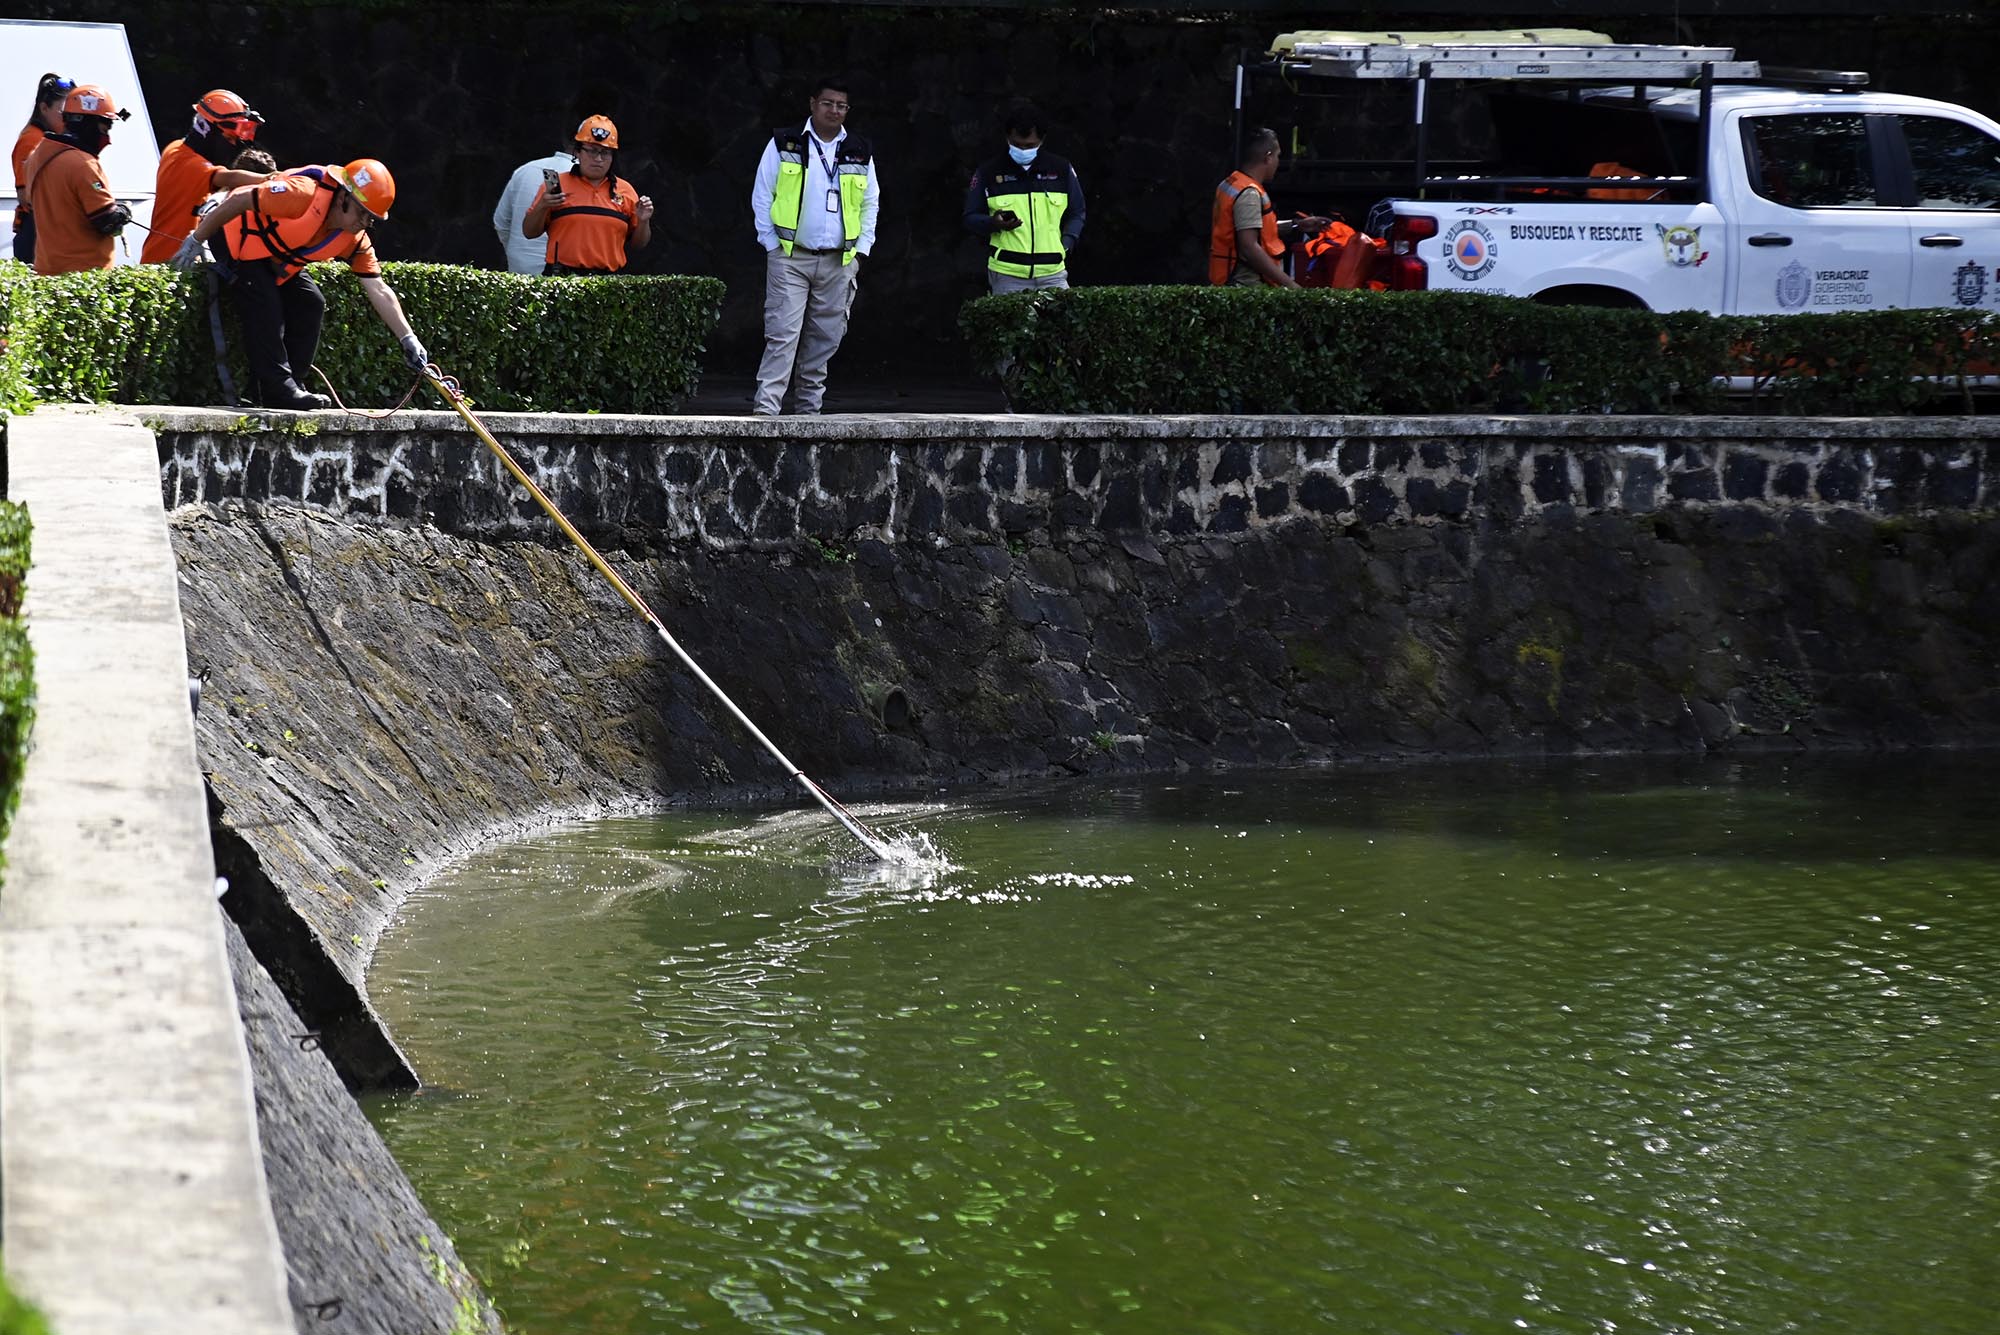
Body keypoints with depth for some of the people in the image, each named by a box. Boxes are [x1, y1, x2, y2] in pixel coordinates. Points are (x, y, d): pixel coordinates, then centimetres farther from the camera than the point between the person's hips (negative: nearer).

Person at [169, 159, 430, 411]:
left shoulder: (354, 240, -14)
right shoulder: (303, 194, -36)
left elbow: (378, 290, -11)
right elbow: (239, 200, -29)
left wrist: (408, 339, -18)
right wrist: (196, 241, -24)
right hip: (236, 237, -8)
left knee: (310, 303, -4)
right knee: (265, 304, -23)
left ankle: (288, 387, 1)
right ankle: (279, 388, -19)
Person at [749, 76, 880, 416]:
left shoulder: (860, 154, 10)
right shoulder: (784, 144, 1)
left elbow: (870, 205, 18)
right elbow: (762, 198, 3)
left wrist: (861, 251, 8)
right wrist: (773, 247, -3)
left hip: (839, 263, 4)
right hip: (790, 258, -4)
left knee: (826, 337, 7)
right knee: (782, 334, -12)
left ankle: (809, 408, 18)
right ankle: (765, 408, -16)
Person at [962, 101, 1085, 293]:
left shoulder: (1061, 170, 9)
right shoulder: (988, 173, 5)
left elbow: (1076, 214, 16)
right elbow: (970, 218, 9)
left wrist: (1066, 245, -2)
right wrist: (994, 223, -13)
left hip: (1052, 273, 1)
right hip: (1007, 275, -1)